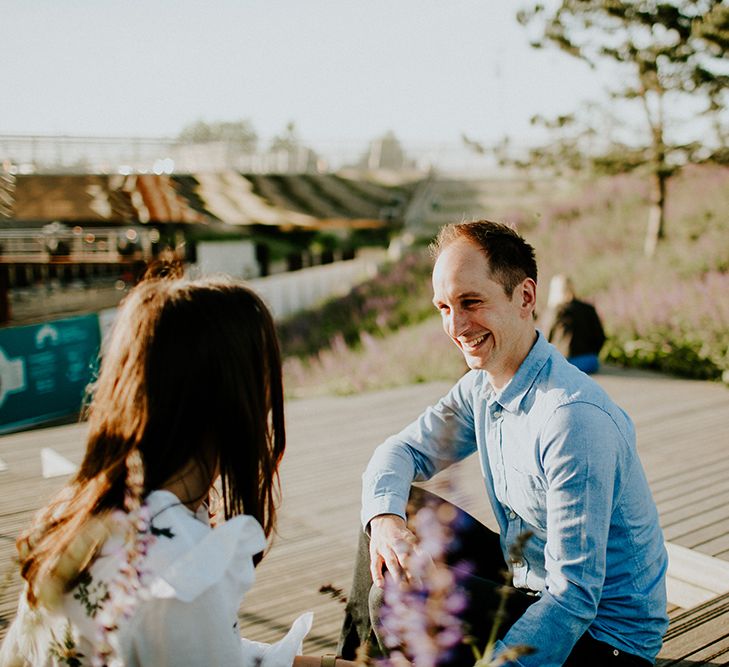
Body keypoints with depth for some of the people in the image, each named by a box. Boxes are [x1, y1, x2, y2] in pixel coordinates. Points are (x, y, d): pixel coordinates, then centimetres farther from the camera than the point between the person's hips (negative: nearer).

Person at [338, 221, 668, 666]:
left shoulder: (573, 418, -29)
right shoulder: (481, 386, -2)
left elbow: (575, 600, -29)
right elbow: (404, 449, 6)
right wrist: (384, 518, -16)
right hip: (526, 580, 8)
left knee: (397, 599, -24)